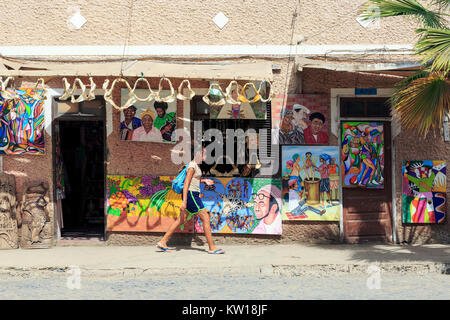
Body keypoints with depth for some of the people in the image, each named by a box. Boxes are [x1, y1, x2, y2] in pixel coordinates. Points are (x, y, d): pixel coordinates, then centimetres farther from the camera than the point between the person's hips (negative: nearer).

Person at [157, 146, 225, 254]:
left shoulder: (196, 165, 15)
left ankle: (162, 242, 15)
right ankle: (212, 247, -7)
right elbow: (186, 183, -20)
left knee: (181, 220, 11)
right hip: (190, 194, -10)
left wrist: (204, 180, 17)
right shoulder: (192, 166, -15)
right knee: (206, 218, -8)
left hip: (194, 195, 10)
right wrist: (184, 202, -24)